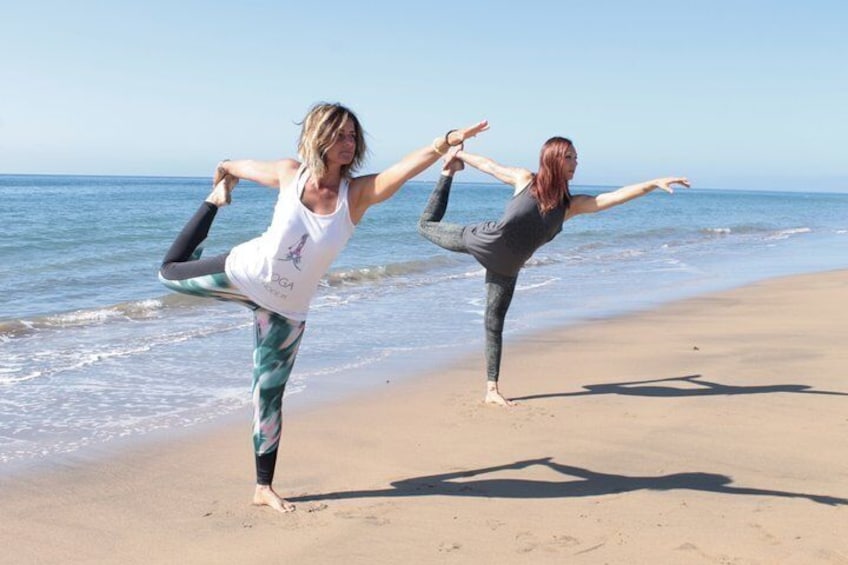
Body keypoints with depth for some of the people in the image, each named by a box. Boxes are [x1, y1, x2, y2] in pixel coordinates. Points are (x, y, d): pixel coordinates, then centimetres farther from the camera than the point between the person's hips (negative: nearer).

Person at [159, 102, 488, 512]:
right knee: (169, 272, 21)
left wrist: (448, 141, -52)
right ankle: (215, 203, 39)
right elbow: (245, 166, 5)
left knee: (269, 395, 5)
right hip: (244, 272, 1)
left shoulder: (357, 193, -20)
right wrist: (224, 171, 25)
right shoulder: (290, 174, -17)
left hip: (285, 309, 0)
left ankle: (264, 488, 19)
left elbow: (410, 165, -36)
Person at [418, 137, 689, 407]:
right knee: (427, 225, 14)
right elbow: (489, 165, 3)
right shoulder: (525, 179, -11)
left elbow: (617, 196, -12)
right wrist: (459, 155, 10)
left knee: (494, 324, 3)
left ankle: (491, 389, 9)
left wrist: (655, 183, -20)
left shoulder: (571, 204, -5)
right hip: (482, 241, -2)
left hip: (506, 267, 2)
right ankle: (447, 172, 37)